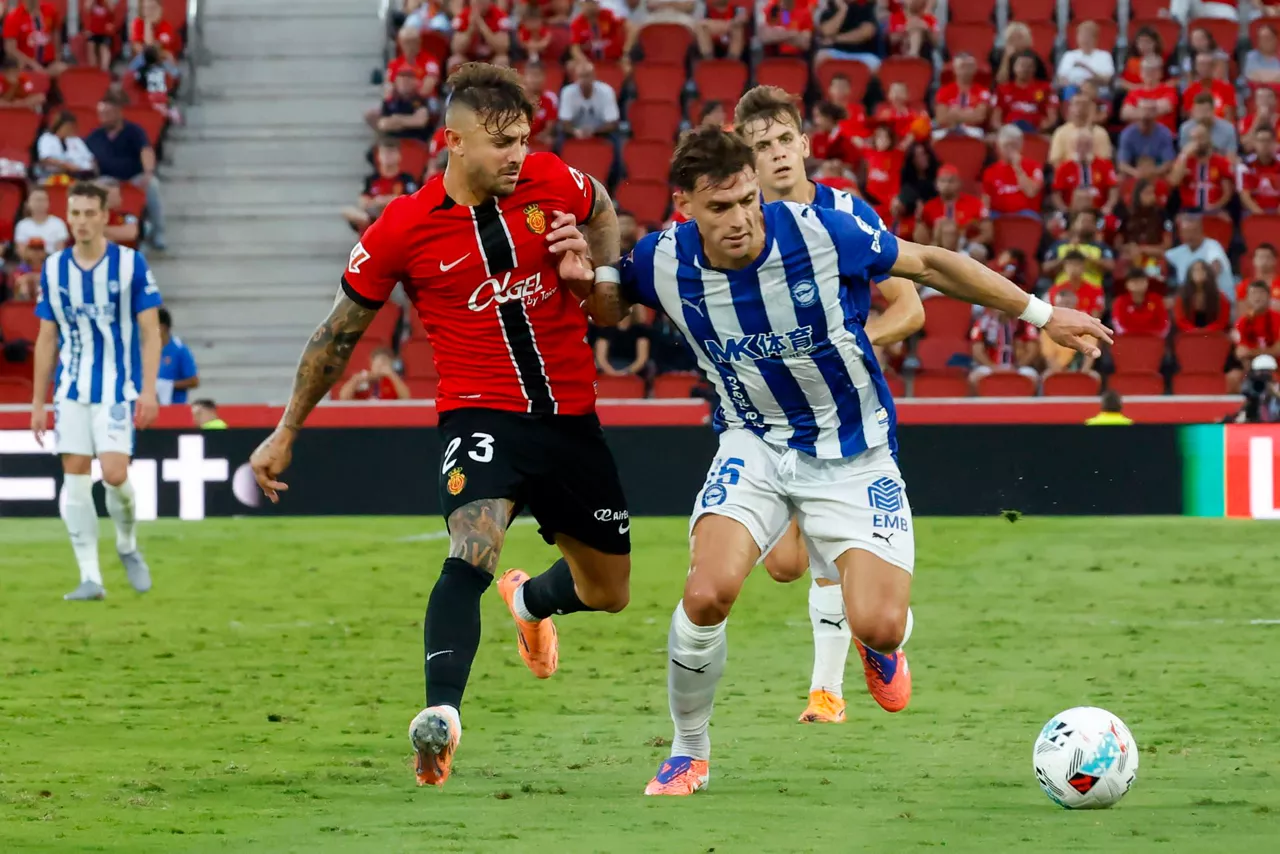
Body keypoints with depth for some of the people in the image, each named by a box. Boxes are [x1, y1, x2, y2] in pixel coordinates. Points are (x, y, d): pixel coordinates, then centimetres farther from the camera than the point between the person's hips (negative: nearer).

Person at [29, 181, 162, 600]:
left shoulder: (131, 264, -5)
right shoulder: (53, 269, 5)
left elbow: (151, 332, -3)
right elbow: (46, 339, 11)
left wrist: (148, 389, -13)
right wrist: (37, 402, 9)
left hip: (117, 390, -3)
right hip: (71, 392, 3)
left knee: (114, 474, -14)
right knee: (75, 478, -2)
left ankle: (128, 545, 16)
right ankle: (90, 577, 2)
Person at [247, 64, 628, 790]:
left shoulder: (552, 182, -4)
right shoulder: (402, 230, -11)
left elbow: (603, 210, 21)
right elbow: (339, 334, 2)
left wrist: (598, 274, -1)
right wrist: (286, 434, 7)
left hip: (572, 420, 4)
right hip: (482, 414, -4)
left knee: (607, 593, 17)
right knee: (471, 552, -33)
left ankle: (529, 599, 53)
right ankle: (442, 715, -45)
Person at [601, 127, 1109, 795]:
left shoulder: (821, 233, -22)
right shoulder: (663, 263, -14)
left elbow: (928, 264, -6)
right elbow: (609, 301, 10)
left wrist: (1041, 313, -1)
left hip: (854, 454, -1)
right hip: (755, 445, 1)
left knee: (879, 628, -17)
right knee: (708, 593, -25)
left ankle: (881, 641, 26)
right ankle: (688, 753, 1)